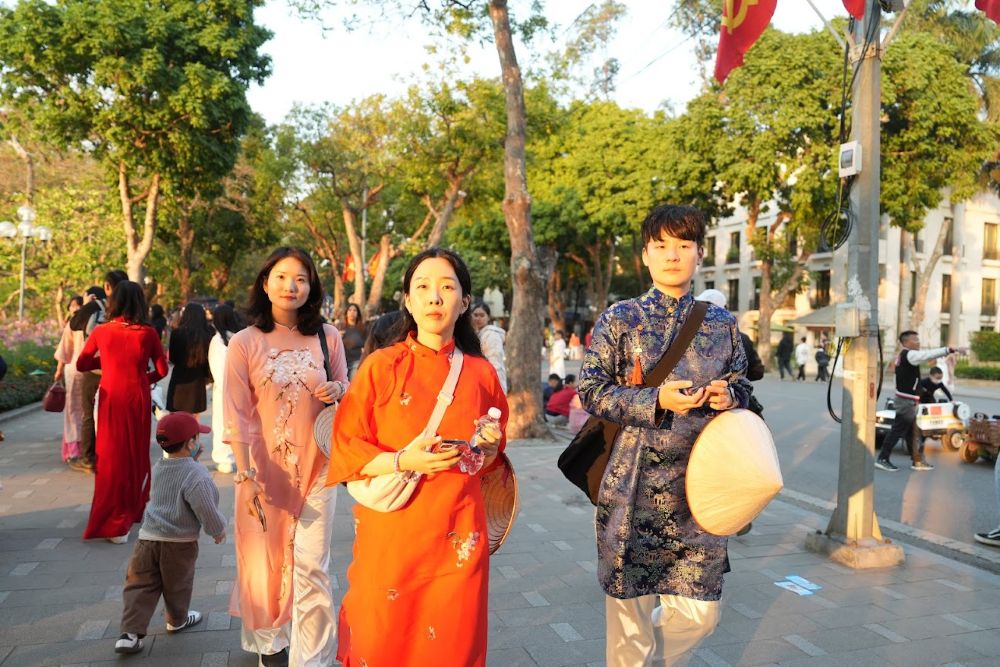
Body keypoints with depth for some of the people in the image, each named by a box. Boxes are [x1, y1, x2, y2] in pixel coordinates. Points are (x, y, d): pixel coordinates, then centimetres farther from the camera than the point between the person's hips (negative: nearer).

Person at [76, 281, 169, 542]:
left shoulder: (101, 331, -3)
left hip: (110, 398, 1)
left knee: (111, 456, 9)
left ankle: (113, 522, 12)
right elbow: (162, 370, 0)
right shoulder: (147, 333, -7)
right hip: (138, 399, -1)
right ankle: (133, 510, 32)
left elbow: (81, 364, 8)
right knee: (137, 454, 16)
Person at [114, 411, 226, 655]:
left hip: (148, 537, 5)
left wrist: (192, 458, 21)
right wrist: (218, 530, -5)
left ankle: (130, 632, 2)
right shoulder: (196, 474, -19)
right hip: (179, 543, -5)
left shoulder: (159, 467, 5)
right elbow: (206, 510, -22)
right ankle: (178, 620, 37)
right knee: (177, 585, 17)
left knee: (140, 586, 9)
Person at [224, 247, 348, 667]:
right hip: (264, 466, 0)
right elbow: (237, 416, -8)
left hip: (315, 465, 1)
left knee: (311, 565, 0)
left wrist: (337, 390, -13)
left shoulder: (327, 337, -1)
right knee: (267, 558, 14)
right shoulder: (244, 343, -6)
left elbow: (345, 390, 11)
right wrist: (245, 476, -14)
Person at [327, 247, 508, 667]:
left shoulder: (482, 374, 3)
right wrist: (401, 462, -21)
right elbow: (346, 449, -6)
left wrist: (487, 449, -7)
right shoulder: (381, 366, -4)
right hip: (391, 531, -2)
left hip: (459, 537, 2)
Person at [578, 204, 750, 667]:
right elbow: (590, 391, -4)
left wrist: (728, 395, -6)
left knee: (700, 615, 8)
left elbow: (742, 388, 18)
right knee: (629, 614, 5)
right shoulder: (620, 320, -1)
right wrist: (656, 401, -17)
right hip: (633, 486, -3)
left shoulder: (722, 323, 8)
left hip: (699, 485, 3)